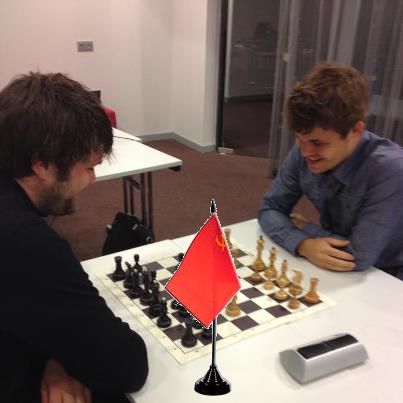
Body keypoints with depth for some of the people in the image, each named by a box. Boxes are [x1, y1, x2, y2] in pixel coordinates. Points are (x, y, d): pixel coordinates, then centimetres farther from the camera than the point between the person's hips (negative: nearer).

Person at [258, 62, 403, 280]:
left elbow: (359, 257, -25)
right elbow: (269, 209, -7)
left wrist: (303, 226, -13)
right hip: (333, 272, 4)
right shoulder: (303, 152, -12)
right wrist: (303, 244, -23)